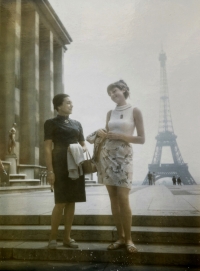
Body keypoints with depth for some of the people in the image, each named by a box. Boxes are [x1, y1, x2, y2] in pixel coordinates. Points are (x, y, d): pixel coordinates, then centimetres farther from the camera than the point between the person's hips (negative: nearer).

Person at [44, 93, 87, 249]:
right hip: (60, 165, -5)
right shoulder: (51, 123, 0)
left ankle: (67, 237, 14)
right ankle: (53, 237, 7)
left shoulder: (77, 124, 16)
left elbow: (84, 144, 20)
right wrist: (50, 170, -15)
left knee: (72, 202, 5)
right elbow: (48, 148, -6)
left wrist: (81, 150, -4)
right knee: (61, 202, -7)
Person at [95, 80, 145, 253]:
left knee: (123, 198, -10)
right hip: (107, 155, 5)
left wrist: (120, 136, -11)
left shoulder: (135, 111, 1)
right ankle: (120, 238, 13)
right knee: (113, 199, 4)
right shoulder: (110, 113, 15)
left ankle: (128, 239, 3)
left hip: (124, 156, -5)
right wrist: (102, 134, -1)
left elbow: (142, 139, -2)